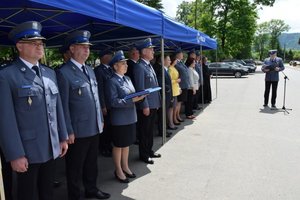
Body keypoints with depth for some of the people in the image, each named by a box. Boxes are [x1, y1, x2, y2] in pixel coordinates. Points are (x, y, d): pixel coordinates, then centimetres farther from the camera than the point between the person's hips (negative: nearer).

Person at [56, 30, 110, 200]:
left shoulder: (90, 70, 11)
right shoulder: (64, 73, -13)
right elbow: (64, 105, -15)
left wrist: (101, 119, 16)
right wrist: (68, 131, -14)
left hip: (94, 128, 7)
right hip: (78, 130, -7)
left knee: (92, 162, 21)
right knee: (75, 166, 11)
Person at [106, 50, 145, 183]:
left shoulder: (127, 79, 9)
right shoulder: (112, 81, -15)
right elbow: (113, 102, -20)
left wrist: (138, 96, -6)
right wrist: (132, 100, -25)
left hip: (130, 117, 7)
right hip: (119, 119, -7)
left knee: (127, 143, 18)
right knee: (118, 145, 8)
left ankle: (125, 167, 35)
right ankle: (118, 171, 24)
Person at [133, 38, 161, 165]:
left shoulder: (149, 65, 13)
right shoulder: (139, 67, -15)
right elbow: (140, 88, -19)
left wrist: (157, 103, 15)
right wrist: (145, 106, -19)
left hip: (153, 104, 9)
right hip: (146, 106, -9)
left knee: (150, 130, 19)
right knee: (144, 131, 5)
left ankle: (149, 151, 33)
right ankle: (143, 155, 19)